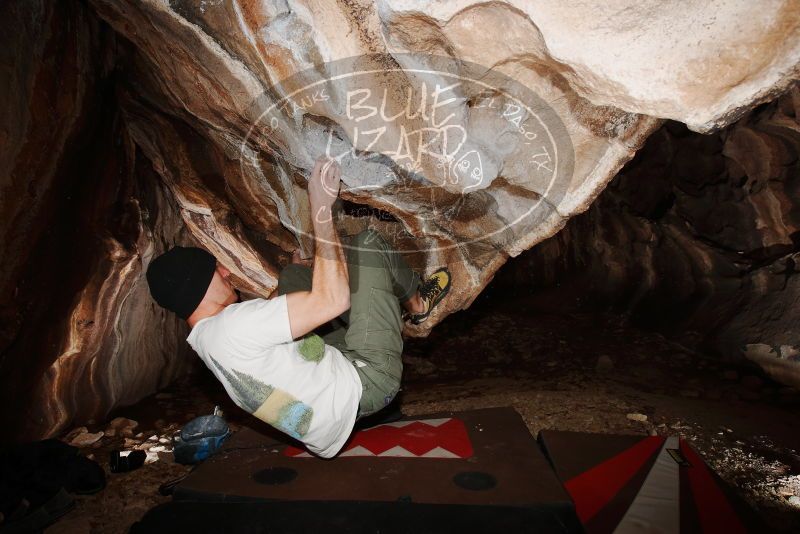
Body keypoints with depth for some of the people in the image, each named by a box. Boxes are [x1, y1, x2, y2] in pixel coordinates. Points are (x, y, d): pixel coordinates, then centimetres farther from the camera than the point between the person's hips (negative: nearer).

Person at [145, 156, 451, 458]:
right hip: (366, 380, -9)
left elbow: (270, 311, 25)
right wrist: (321, 209, -26)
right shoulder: (233, 325, -26)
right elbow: (332, 300, -30)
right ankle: (417, 303, 24)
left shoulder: (205, 338, 7)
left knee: (292, 275, 18)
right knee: (369, 244, -7)